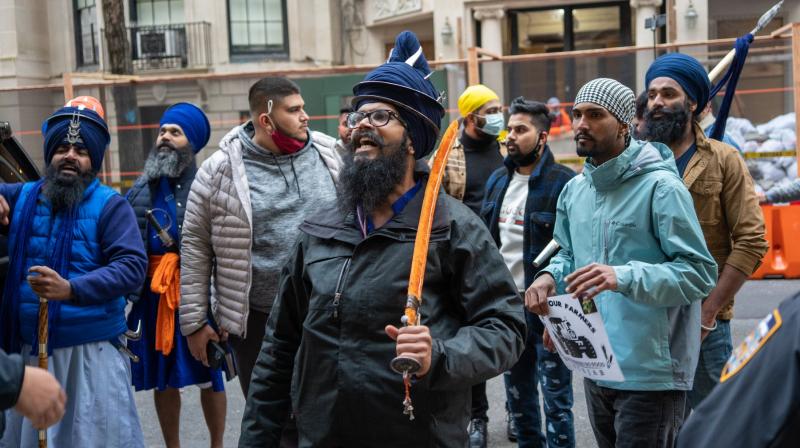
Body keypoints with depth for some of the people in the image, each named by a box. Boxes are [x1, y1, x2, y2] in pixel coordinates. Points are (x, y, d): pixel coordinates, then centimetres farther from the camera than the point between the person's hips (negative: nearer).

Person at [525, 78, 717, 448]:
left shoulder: (659, 186, -13)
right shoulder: (574, 191, 11)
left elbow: (700, 273, -17)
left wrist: (624, 277, -30)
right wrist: (550, 276, -2)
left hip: (650, 372, -7)